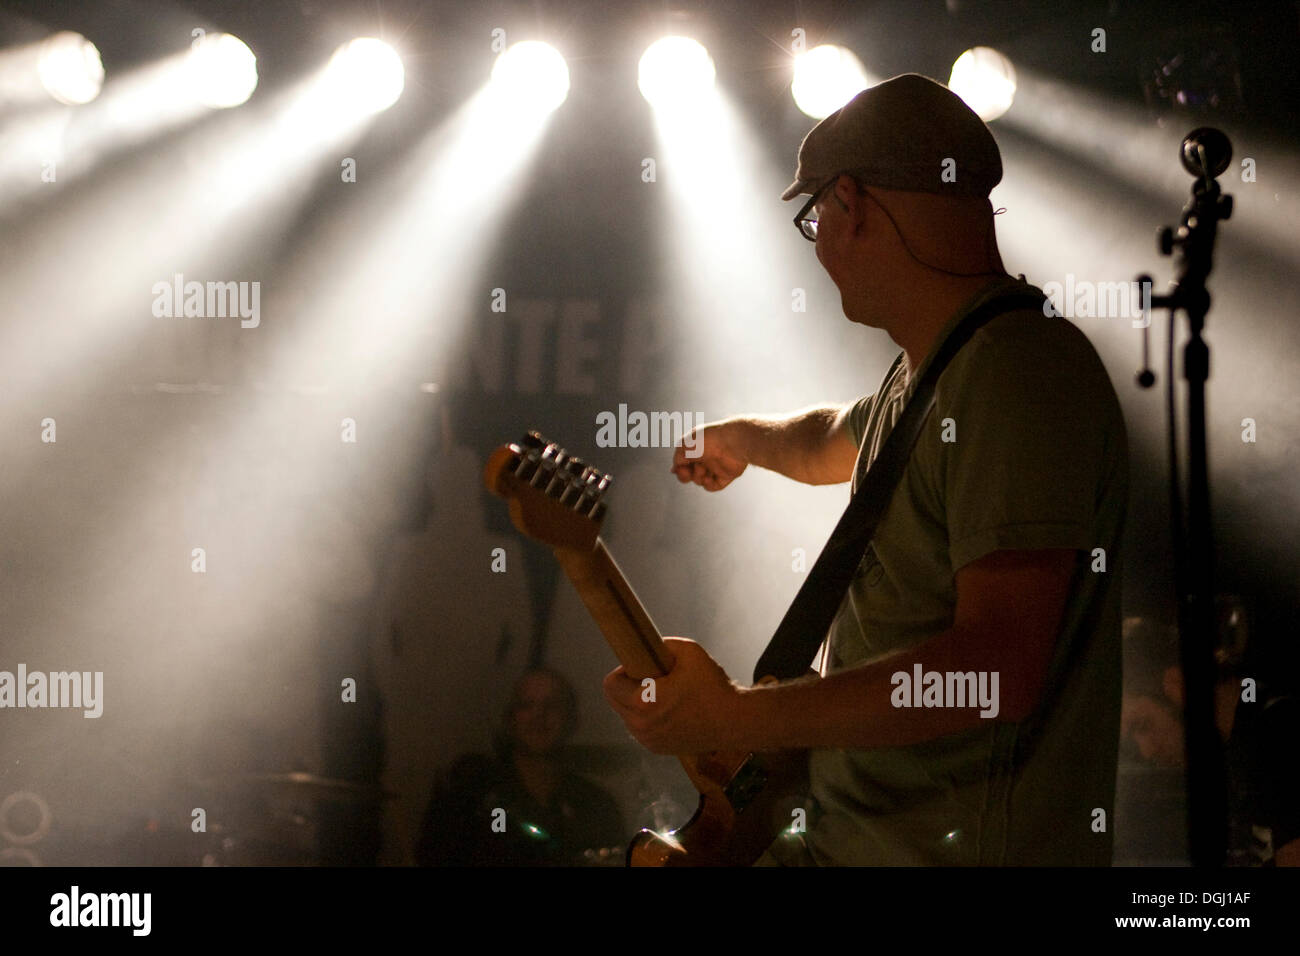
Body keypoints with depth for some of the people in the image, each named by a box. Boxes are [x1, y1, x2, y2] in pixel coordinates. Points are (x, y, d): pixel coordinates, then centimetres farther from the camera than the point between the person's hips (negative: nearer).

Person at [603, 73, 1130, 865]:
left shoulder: (1020, 376, -21)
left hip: (960, 845, -9)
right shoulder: (928, 368, 14)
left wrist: (733, 719, -30)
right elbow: (839, 442, 38)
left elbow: (999, 669, -30)